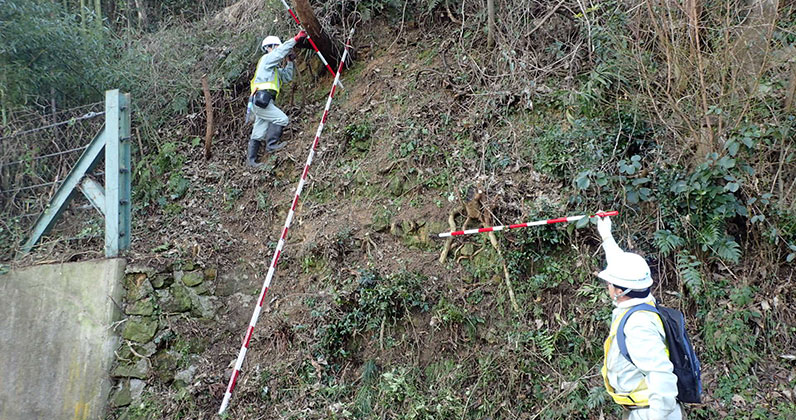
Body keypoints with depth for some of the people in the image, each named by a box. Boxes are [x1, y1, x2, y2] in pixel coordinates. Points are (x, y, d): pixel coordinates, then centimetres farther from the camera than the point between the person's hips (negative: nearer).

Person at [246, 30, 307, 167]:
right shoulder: (266, 58, 2)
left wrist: (290, 61, 21)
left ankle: (251, 159, 10)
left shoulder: (275, 69, 29)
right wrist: (296, 38, -11)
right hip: (261, 100, -10)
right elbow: (281, 51, -11)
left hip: (260, 103, 10)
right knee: (282, 119, -15)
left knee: (258, 133, 8)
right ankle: (271, 144, -13)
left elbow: (287, 77, 30)